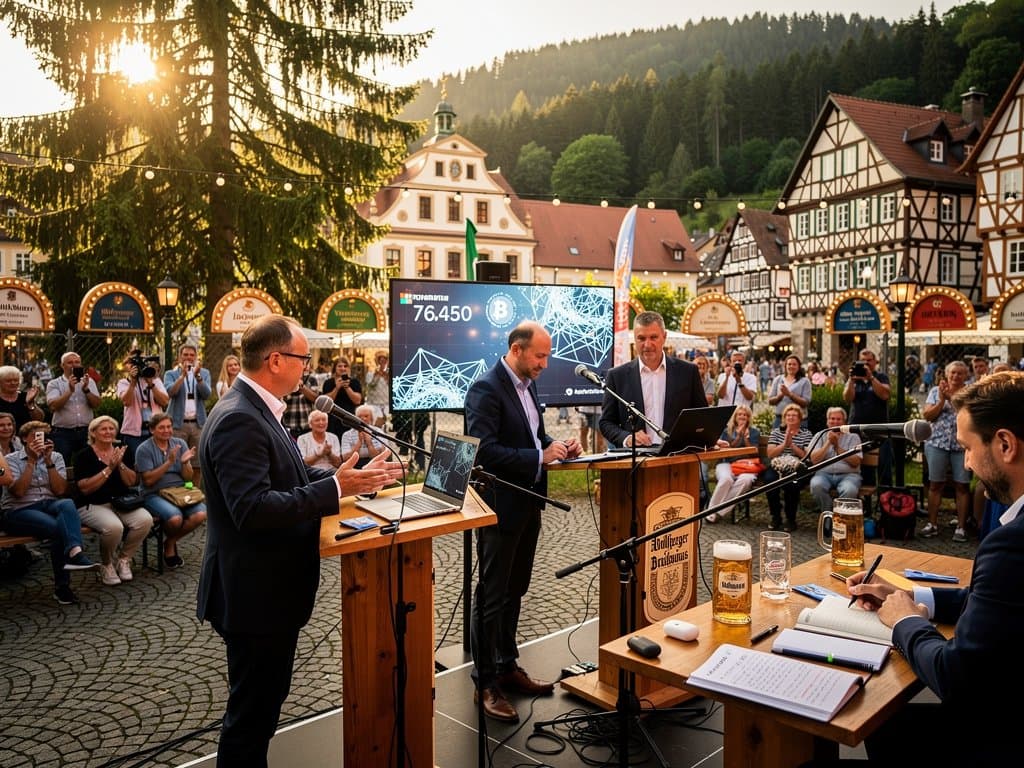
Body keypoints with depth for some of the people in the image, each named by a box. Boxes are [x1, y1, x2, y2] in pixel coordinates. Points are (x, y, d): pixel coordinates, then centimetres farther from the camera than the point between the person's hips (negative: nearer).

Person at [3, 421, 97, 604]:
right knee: (56, 527, -34)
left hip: (50, 505, 3)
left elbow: (60, 490, 0)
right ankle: (62, 586, -33)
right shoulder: (11, 460, 5)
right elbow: (18, 491, -11)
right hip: (19, 512, -2)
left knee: (67, 504, -35)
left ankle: (74, 553, -55)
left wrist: (48, 461, -8)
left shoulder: (56, 457, 13)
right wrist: (31, 461, -13)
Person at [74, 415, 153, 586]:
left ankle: (123, 559, 1)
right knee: (114, 526, -35)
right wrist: (109, 468, -14)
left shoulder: (122, 452, 12)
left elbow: (131, 482, 3)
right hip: (93, 506, -4)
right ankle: (106, 565, -3)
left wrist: (120, 464, -12)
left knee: (145, 519, -25)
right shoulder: (84, 455, -1)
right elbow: (84, 488, -12)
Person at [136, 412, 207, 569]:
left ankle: (170, 542, 3)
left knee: (200, 514, -25)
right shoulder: (144, 449, -2)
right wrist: (169, 462, -20)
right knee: (175, 518, -33)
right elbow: (148, 480, -12)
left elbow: (188, 477, 5)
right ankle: (170, 545, 5)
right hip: (155, 495, -4)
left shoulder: (180, 444, 8)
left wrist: (185, 462, -15)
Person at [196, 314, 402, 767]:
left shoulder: (255, 409, 8)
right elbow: (252, 509, -32)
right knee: (252, 711, 6)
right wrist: (336, 487, -29)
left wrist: (353, 477, 5)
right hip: (255, 592, -11)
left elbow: (289, 480, 13)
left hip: (267, 586, 11)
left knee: (263, 701, 25)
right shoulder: (238, 419, -24)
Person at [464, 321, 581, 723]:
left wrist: (557, 446, -1)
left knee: (514, 591, 19)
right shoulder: (485, 389, -18)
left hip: (527, 505, 9)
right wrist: (540, 457, -27)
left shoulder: (527, 385, 10)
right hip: (500, 506, -9)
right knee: (492, 595, 3)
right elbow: (484, 451, -26)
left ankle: (507, 666, 34)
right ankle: (485, 683, 16)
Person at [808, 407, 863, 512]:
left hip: (848, 474, -1)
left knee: (850, 490, -36)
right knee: (816, 486, -34)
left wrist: (837, 446, -7)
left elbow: (855, 462, -3)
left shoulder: (853, 437, 11)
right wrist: (828, 442, -6)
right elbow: (814, 460, 1)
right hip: (824, 473, 1)